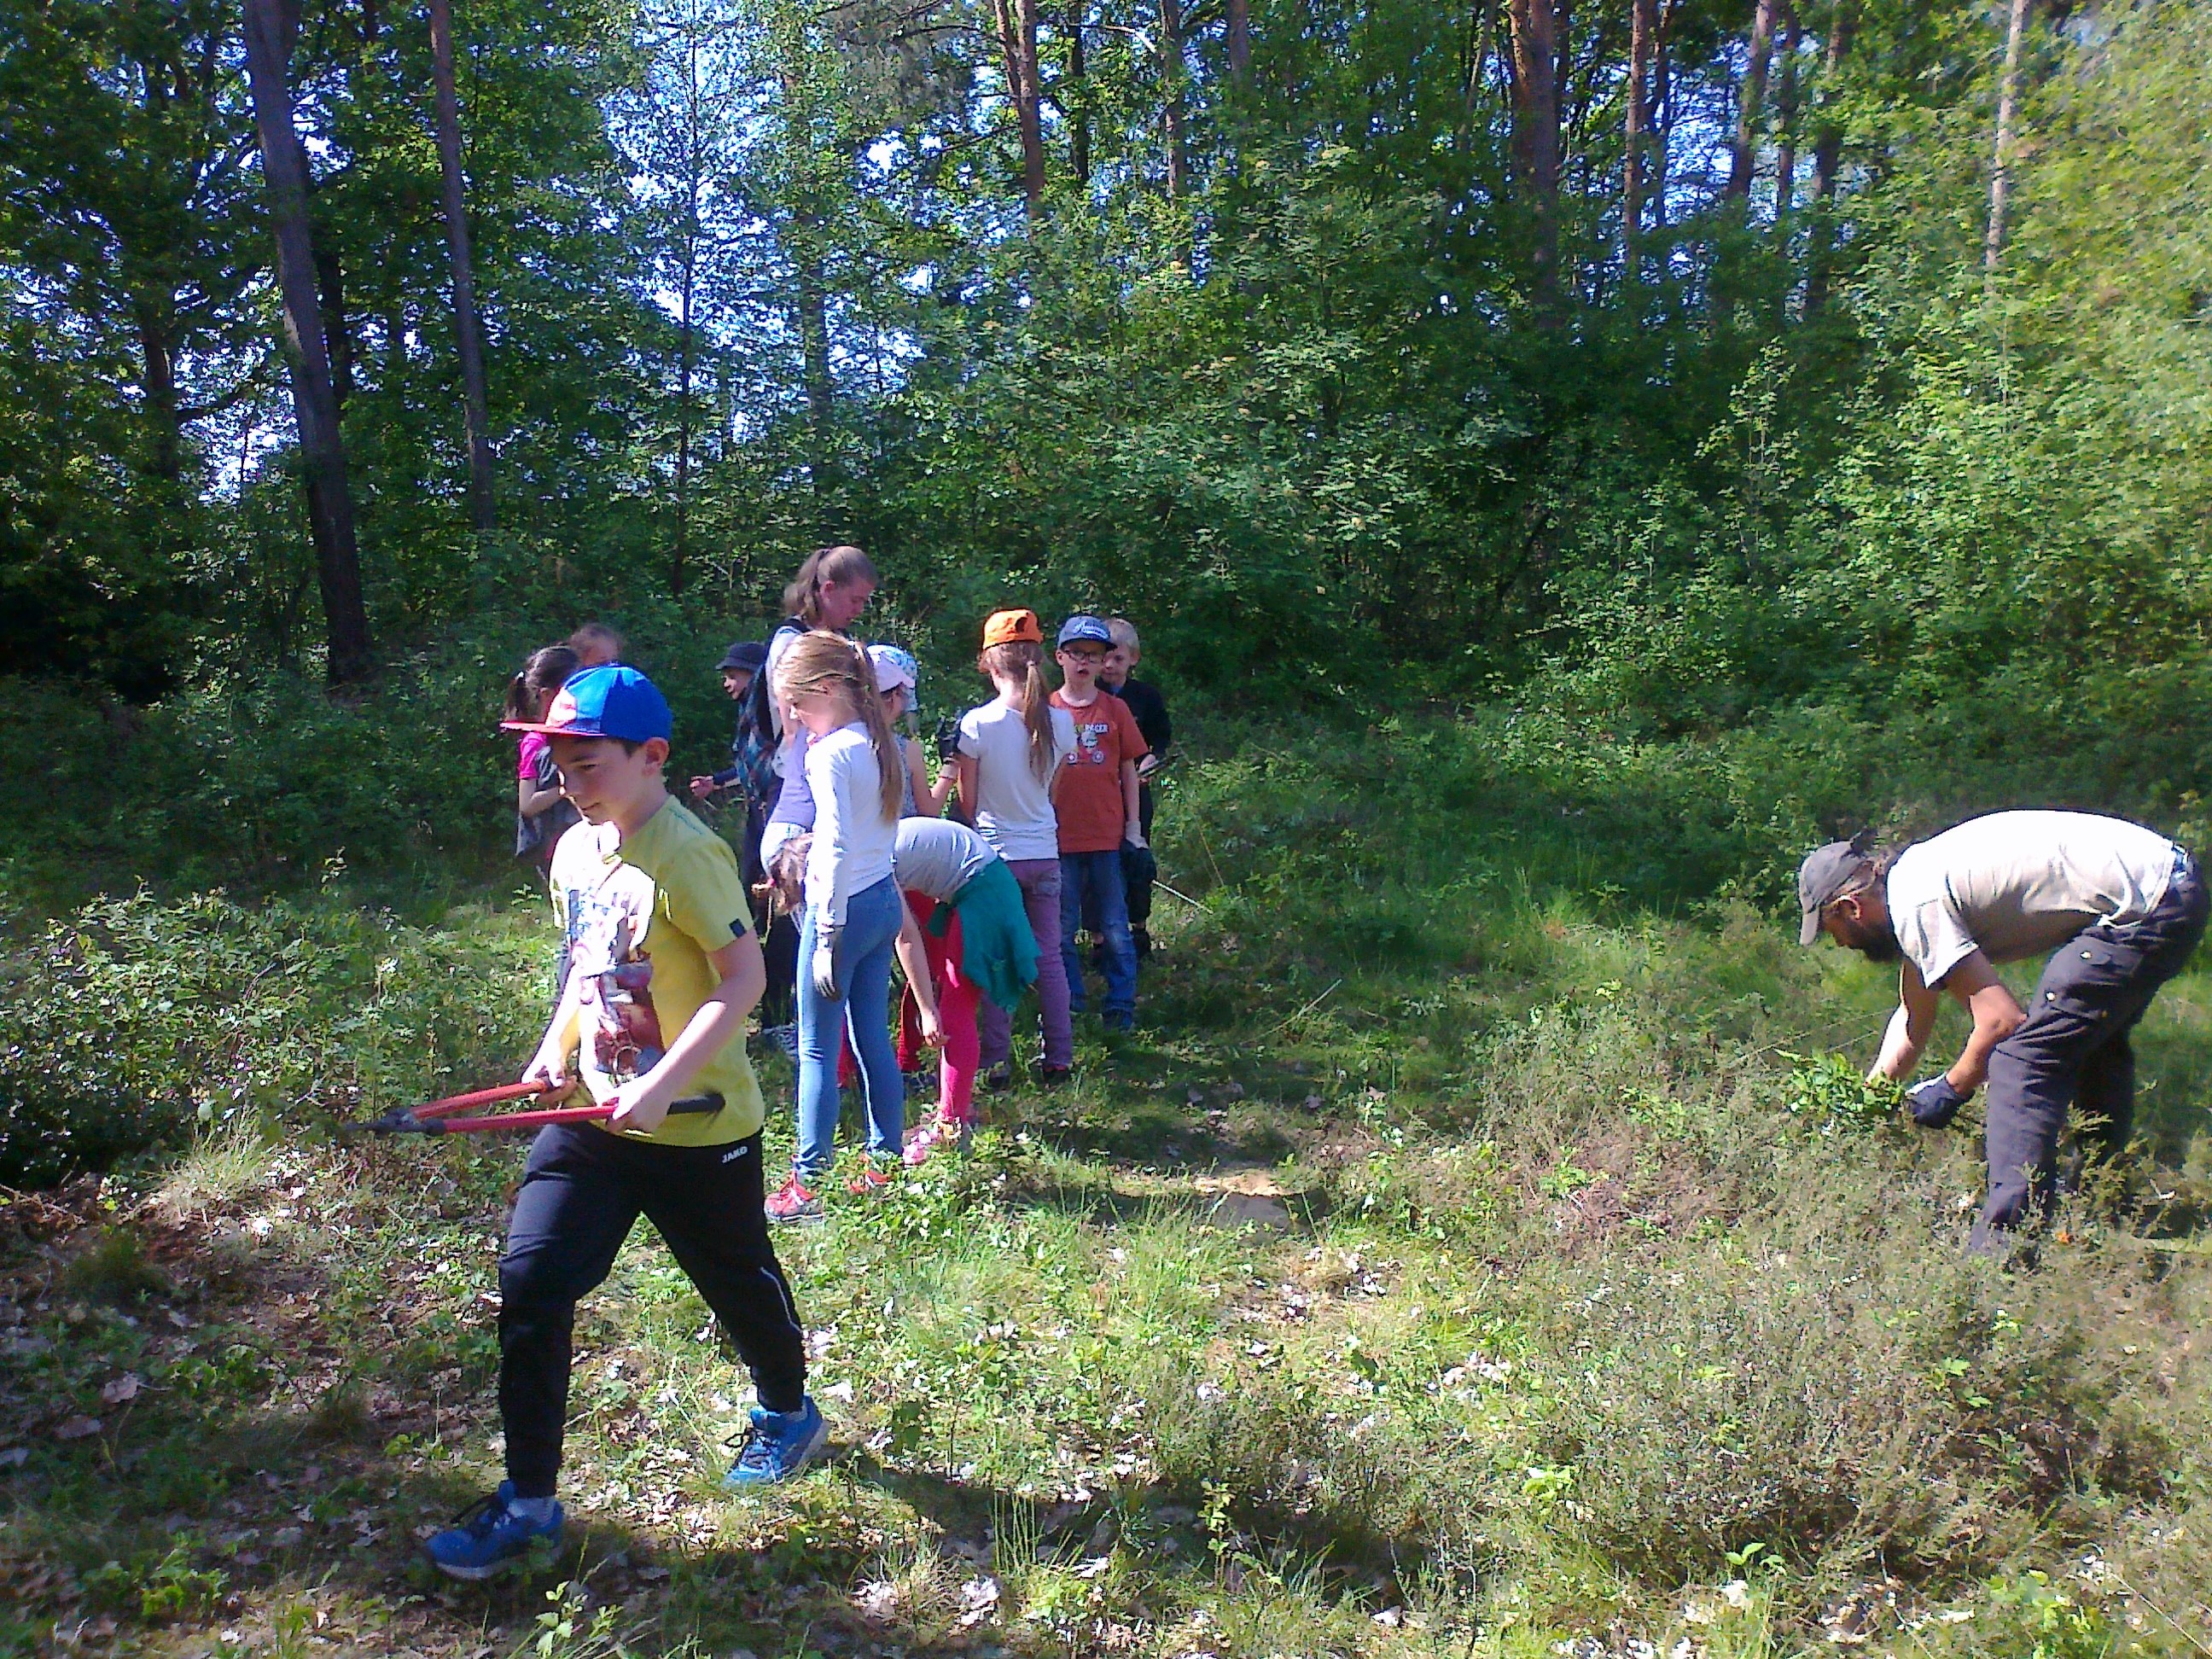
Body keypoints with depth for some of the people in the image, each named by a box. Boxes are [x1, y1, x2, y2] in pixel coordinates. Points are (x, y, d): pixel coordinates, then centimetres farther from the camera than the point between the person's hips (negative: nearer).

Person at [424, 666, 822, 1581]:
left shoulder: (686, 855, -21)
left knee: (738, 1280, 13)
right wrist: (556, 1048, 5)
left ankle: (788, 1414, 43)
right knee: (528, 1276, -2)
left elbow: (743, 977, -24)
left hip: (698, 1127, -7)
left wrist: (663, 1083, -27)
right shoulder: (573, 850, 5)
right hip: (594, 1118, 7)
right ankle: (529, 1497, 14)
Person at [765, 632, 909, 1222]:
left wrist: (827, 935, -20)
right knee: (873, 1039, 15)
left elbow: (837, 850, -21)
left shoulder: (830, 753, -16)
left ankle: (807, 1185, 8)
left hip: (844, 907, -8)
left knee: (817, 1051, 0)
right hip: (885, 901, 8)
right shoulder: (881, 743, 9)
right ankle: (884, 1165, 23)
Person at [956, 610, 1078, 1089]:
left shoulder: (976, 723, -15)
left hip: (996, 855, -3)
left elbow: (967, 800, -6)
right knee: (1049, 957, 13)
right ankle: (1059, 1058, 19)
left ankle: (997, 1063, 11)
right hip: (1045, 852, 3)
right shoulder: (1060, 721, -4)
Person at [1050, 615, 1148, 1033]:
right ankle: (1069, 1006, 21)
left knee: (1116, 931, 5)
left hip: (1109, 838, 0)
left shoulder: (1115, 709, 5)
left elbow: (1129, 770, 9)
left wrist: (1133, 826, 4)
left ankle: (1121, 1007, 14)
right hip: (1060, 839, 0)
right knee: (1062, 931, 8)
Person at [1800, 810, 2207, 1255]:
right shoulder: (1913, 879, 14)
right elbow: (1914, 1016, 24)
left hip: (2142, 907, -11)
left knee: (2022, 1055, -14)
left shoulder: (1914, 905, -16)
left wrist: (1950, 1090, -3)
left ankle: (2004, 1244, -15)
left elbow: (2002, 1019, -19)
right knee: (2093, 1042, 26)